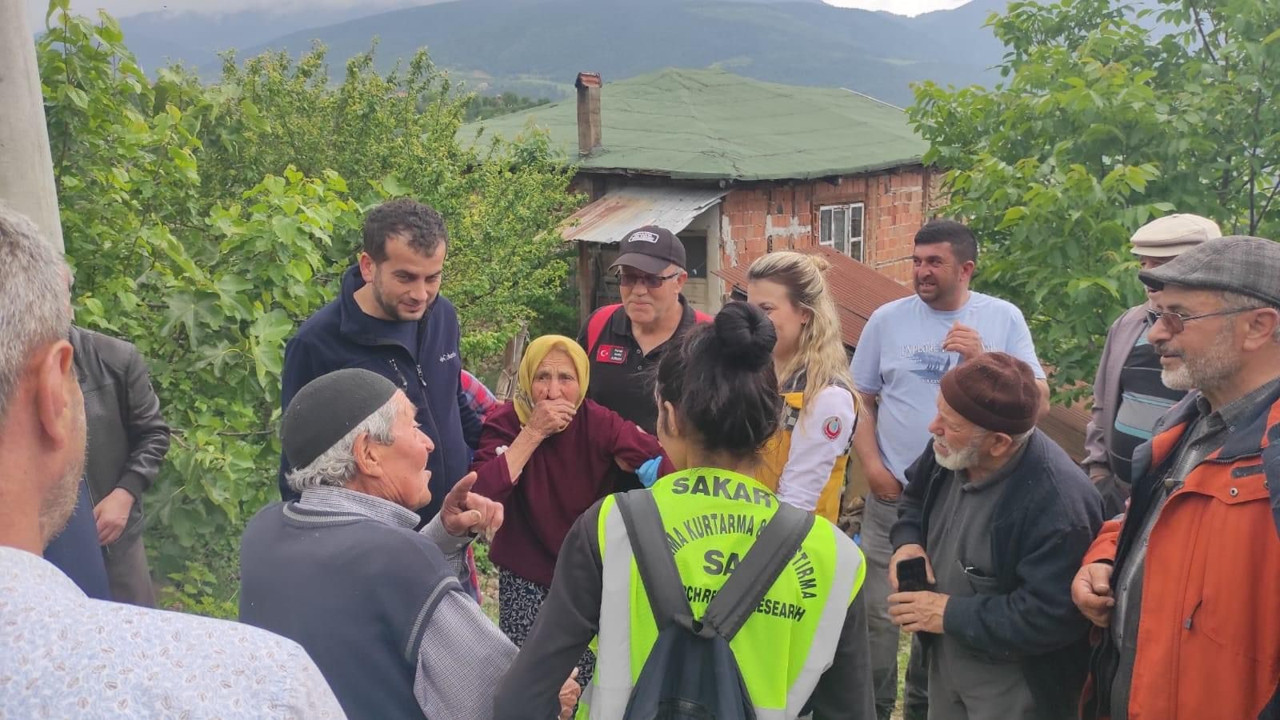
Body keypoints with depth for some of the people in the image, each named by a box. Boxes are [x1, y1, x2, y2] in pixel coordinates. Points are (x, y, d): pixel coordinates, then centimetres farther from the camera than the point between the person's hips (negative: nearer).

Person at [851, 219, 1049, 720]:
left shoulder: (1003, 319, -2)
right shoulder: (887, 319, -1)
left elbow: (1039, 402, -6)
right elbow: (860, 401, 4)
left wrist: (983, 360, -18)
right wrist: (873, 468, -6)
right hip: (894, 496, 0)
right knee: (879, 612, 5)